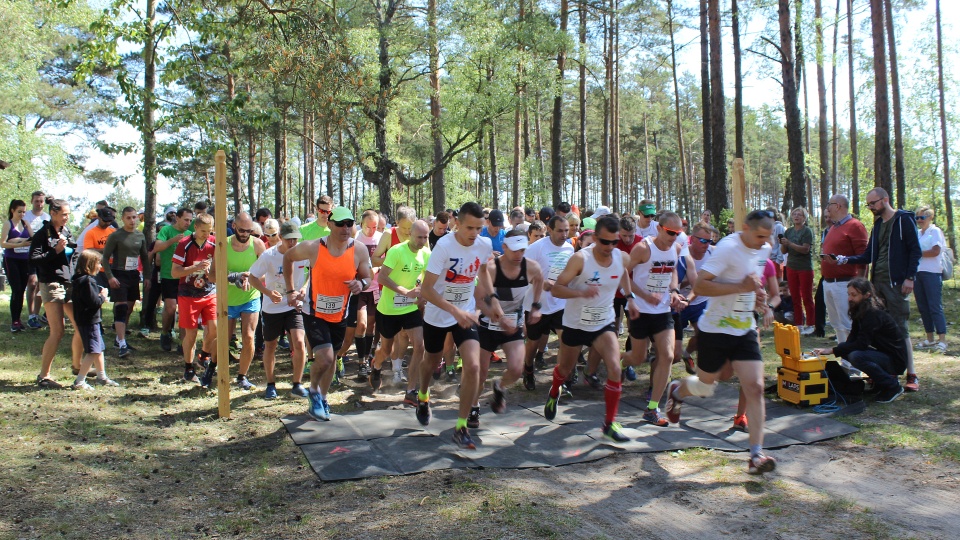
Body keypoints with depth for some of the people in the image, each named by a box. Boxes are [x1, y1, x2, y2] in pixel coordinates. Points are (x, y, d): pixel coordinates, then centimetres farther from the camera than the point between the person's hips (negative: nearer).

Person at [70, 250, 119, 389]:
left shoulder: (79, 279, 12)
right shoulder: (87, 281, -20)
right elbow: (94, 302, -26)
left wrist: (100, 293, 8)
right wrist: (103, 296, -5)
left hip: (88, 320, 11)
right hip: (89, 322, -11)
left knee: (99, 349, 20)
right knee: (93, 351, -9)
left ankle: (102, 377, 31)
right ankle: (79, 381, -7)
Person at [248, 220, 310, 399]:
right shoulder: (268, 256, -16)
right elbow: (253, 278, -8)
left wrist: (304, 287, -12)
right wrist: (268, 293, -25)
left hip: (295, 306, 0)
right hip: (272, 308, 0)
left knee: (299, 343, -15)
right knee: (270, 346, 12)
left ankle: (297, 384, 1)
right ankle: (270, 384, 32)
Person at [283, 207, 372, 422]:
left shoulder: (360, 251, -12)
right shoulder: (312, 248, -18)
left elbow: (368, 277, -1)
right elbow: (288, 257, 1)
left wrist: (361, 283, -26)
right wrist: (290, 290, 1)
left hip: (339, 315, 4)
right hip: (315, 314, -4)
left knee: (331, 358, 17)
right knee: (324, 358, -17)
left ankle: (322, 399, 40)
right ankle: (314, 392, 14)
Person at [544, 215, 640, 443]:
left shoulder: (623, 258, -8)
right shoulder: (580, 259, -23)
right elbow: (556, 288, -24)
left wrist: (630, 297, 10)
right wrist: (581, 292, -39)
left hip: (604, 323, 3)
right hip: (575, 323, -2)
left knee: (614, 368, -18)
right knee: (565, 369, 18)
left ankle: (610, 423, -4)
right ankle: (554, 394, 54)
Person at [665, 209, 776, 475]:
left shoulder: (764, 250, 6)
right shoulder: (728, 248, -19)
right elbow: (699, 286, -26)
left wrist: (757, 294, 6)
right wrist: (740, 287, -29)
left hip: (745, 331, 6)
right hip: (715, 330, -6)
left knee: (755, 387, -6)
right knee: (705, 386, 12)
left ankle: (756, 455, -2)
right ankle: (675, 392, 47)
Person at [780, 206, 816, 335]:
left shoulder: (807, 231, -7)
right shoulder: (788, 231, 9)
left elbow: (805, 249, -18)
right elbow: (784, 251, 9)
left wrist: (789, 243, -25)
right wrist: (783, 244, -12)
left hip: (805, 268, -6)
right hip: (791, 267, 6)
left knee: (807, 298, 0)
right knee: (795, 298, 8)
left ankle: (810, 325, 6)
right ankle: (798, 324, 15)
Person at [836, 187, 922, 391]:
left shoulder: (904, 219, -4)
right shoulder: (878, 224, 17)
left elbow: (915, 250, -7)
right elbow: (869, 255, 14)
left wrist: (910, 277, -15)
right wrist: (846, 259, -1)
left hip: (896, 283, -7)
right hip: (878, 282, 7)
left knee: (900, 329, -7)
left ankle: (912, 376, -1)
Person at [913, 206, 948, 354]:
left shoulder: (935, 231, -2)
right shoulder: (917, 233, 17)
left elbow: (935, 251, -12)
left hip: (932, 273, -7)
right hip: (917, 273, 7)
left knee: (935, 307, -10)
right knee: (923, 307, 8)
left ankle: (942, 340, -11)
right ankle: (930, 339, 15)